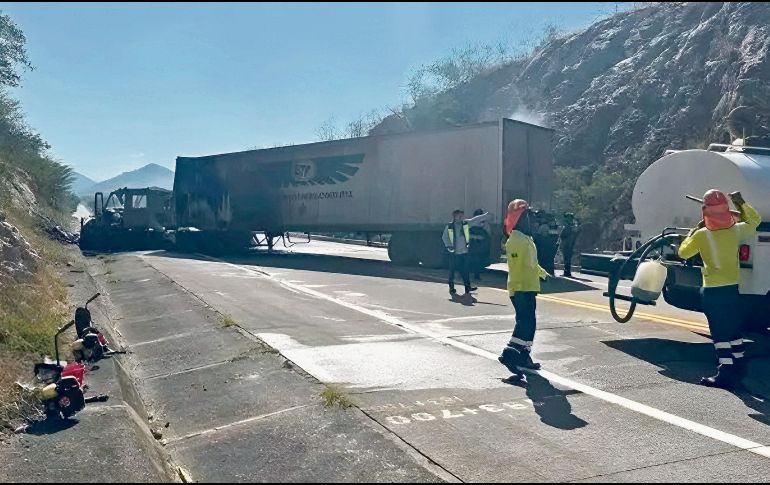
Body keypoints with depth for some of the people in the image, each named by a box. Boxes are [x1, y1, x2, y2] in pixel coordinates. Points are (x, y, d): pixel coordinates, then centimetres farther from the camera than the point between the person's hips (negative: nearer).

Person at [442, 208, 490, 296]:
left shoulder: (466, 223, 2)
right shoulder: (449, 226, -6)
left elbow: (476, 220, 0)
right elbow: (444, 237, 2)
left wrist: (487, 215, -4)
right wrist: (448, 246, -9)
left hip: (464, 252, 2)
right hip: (454, 253, -2)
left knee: (465, 270, 5)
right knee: (452, 270, 5)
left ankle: (467, 287, 11)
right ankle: (451, 288, 17)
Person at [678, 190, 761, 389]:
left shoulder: (702, 234, -14)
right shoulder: (736, 230, -1)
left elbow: (683, 252, 2)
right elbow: (755, 220, 21)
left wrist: (693, 230, 11)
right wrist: (742, 203, 28)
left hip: (712, 290, -5)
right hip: (732, 288, 5)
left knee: (720, 333, -2)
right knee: (734, 330, 18)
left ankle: (725, 374, -3)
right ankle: (737, 367, 31)